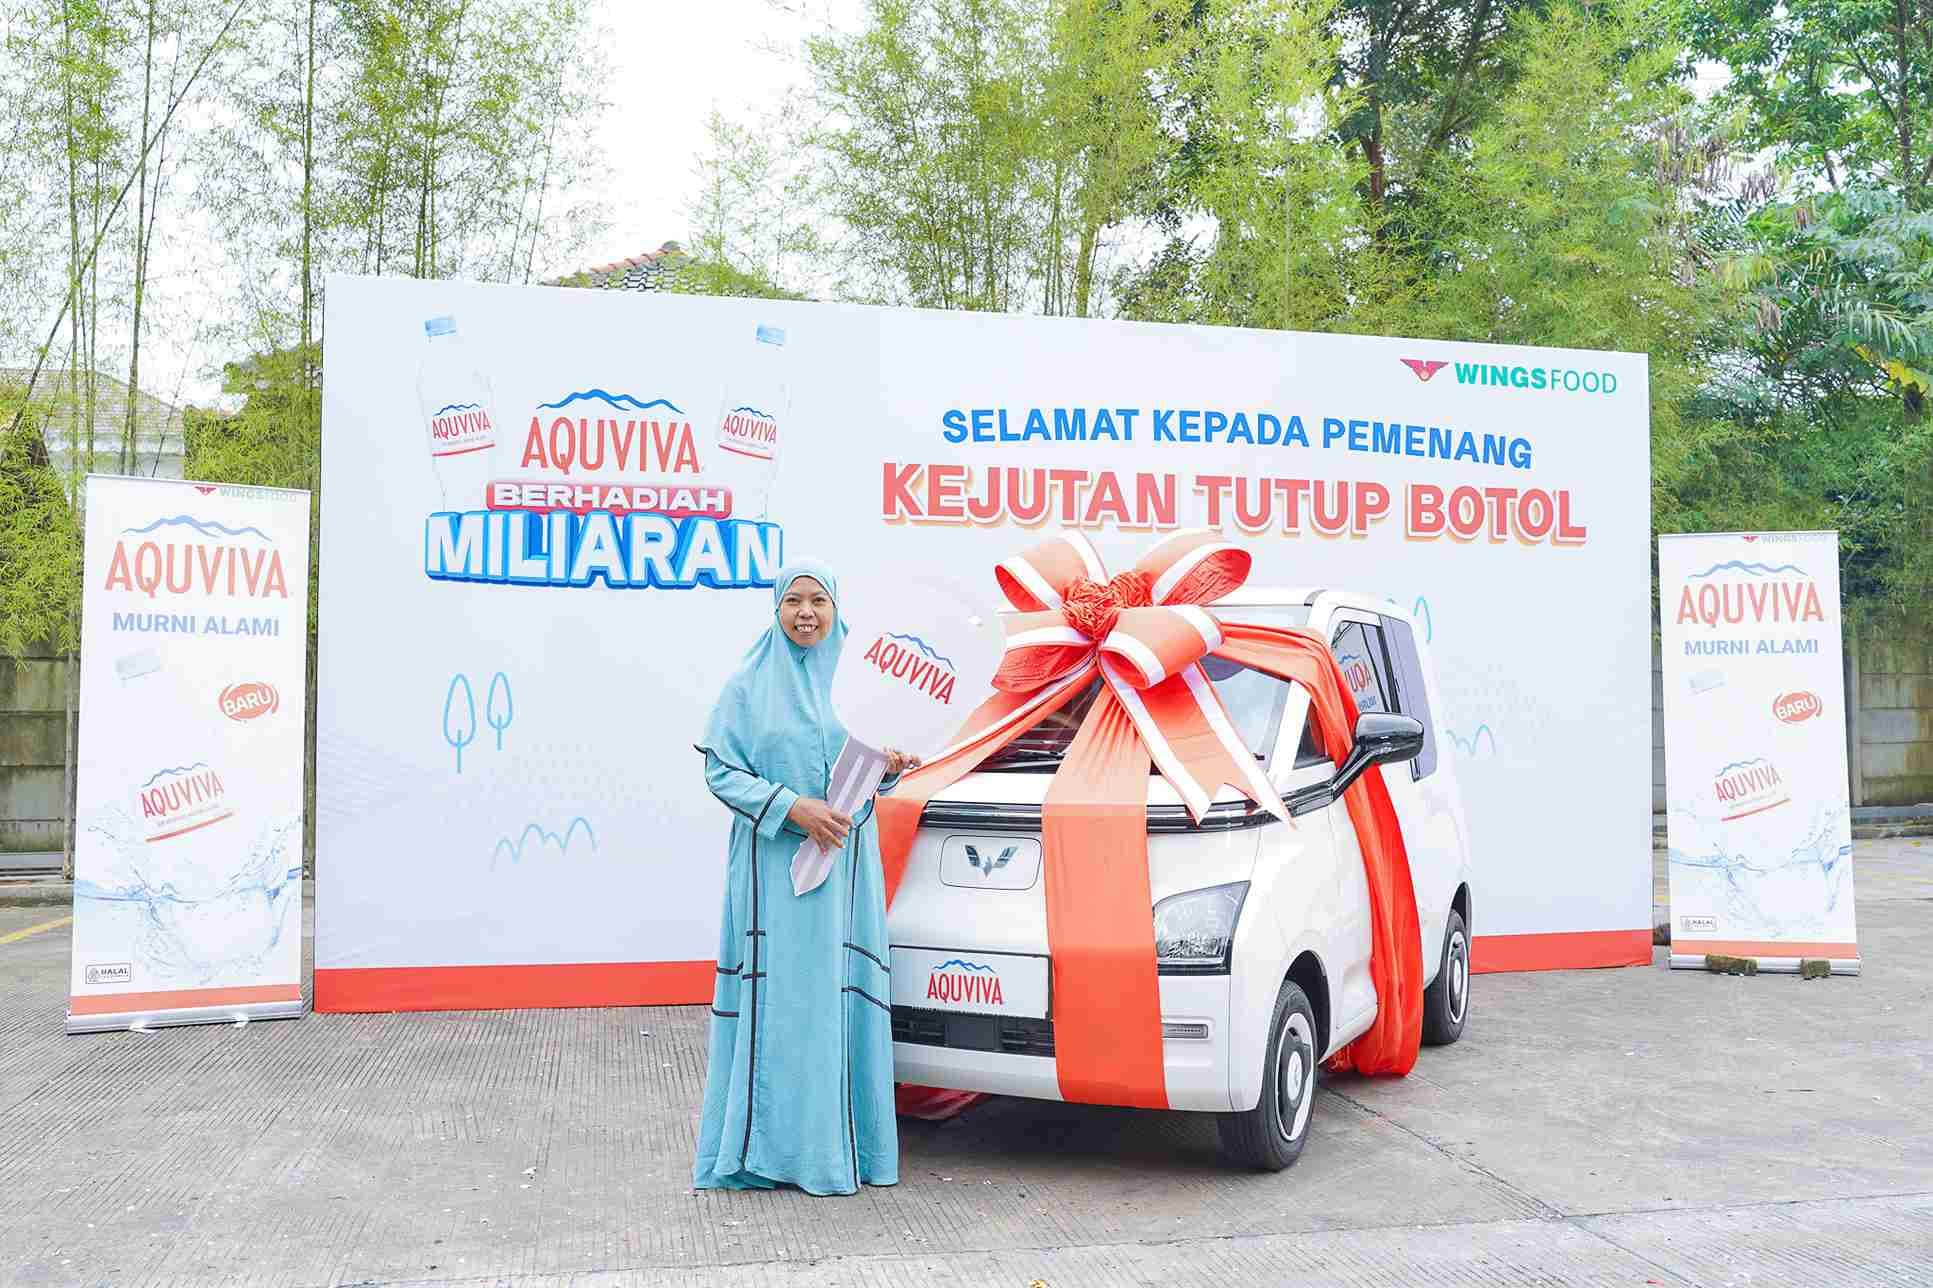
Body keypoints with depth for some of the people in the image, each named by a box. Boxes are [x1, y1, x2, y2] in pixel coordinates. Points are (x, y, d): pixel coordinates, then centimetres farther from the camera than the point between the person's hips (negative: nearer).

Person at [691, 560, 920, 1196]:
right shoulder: (749, 683, 0)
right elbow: (720, 770, -5)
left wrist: (889, 768, -6)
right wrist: (792, 808, -17)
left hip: (845, 863, 3)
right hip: (778, 864, -3)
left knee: (842, 993, 5)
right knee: (777, 999, -3)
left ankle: (841, 1141, 15)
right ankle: (770, 1146, 8)